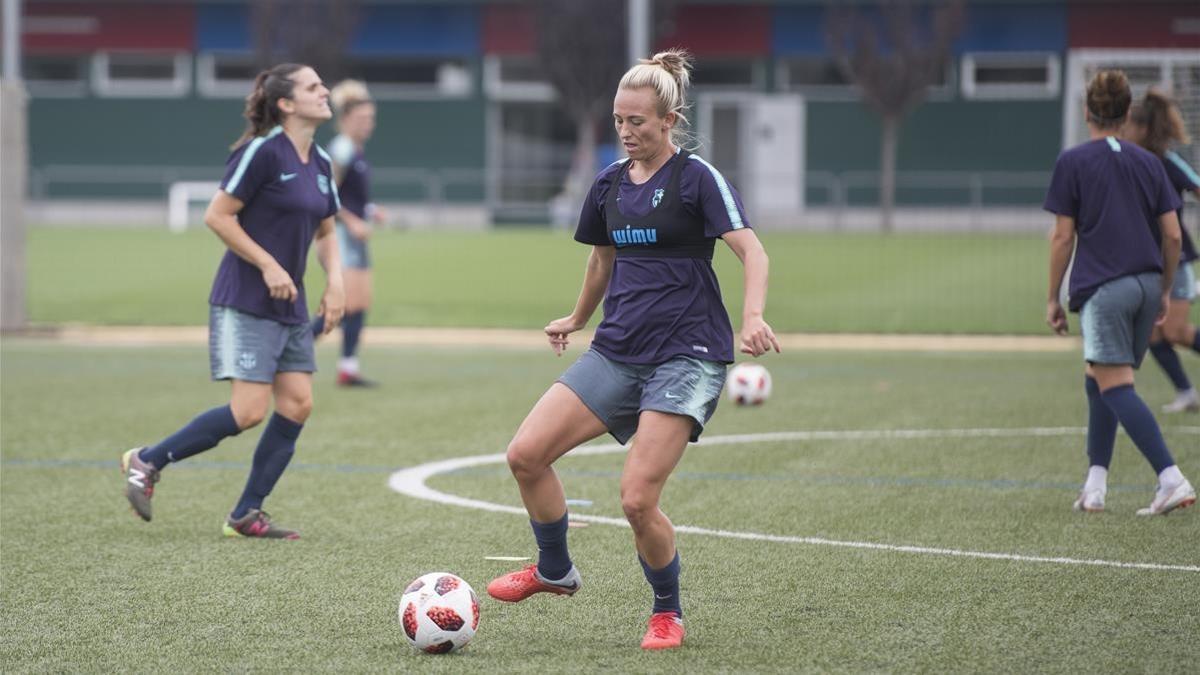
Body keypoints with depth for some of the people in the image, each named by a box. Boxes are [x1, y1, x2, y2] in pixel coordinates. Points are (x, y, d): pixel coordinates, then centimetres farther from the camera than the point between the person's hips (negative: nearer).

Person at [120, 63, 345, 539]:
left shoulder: (320, 164, 10)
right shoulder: (262, 152, -14)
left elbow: (325, 232, 23)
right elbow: (217, 216, -14)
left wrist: (334, 282, 6)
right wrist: (268, 265, -17)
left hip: (290, 307, 8)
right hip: (245, 303, -8)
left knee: (298, 404, 0)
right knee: (249, 411, -13)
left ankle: (246, 516, 9)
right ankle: (147, 462, 3)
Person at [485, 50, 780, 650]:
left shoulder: (698, 177, -7)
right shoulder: (610, 183, 11)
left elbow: (751, 249, -15)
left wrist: (753, 316, -33)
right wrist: (577, 320, 42)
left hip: (686, 355, -6)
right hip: (617, 352, 6)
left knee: (637, 499, -16)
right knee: (525, 454, -6)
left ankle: (668, 613, 9)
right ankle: (555, 571, 17)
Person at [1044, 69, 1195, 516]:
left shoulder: (1072, 163, -1)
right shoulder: (1148, 162, 12)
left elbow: (1063, 236, -2)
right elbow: (1173, 235, 9)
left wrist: (1053, 298, 5)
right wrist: (1165, 291, 20)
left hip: (1103, 288, -6)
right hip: (1147, 285, 6)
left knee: (1115, 386, -9)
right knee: (1099, 381, 18)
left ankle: (1172, 479, -23)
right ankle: (1095, 484, 14)